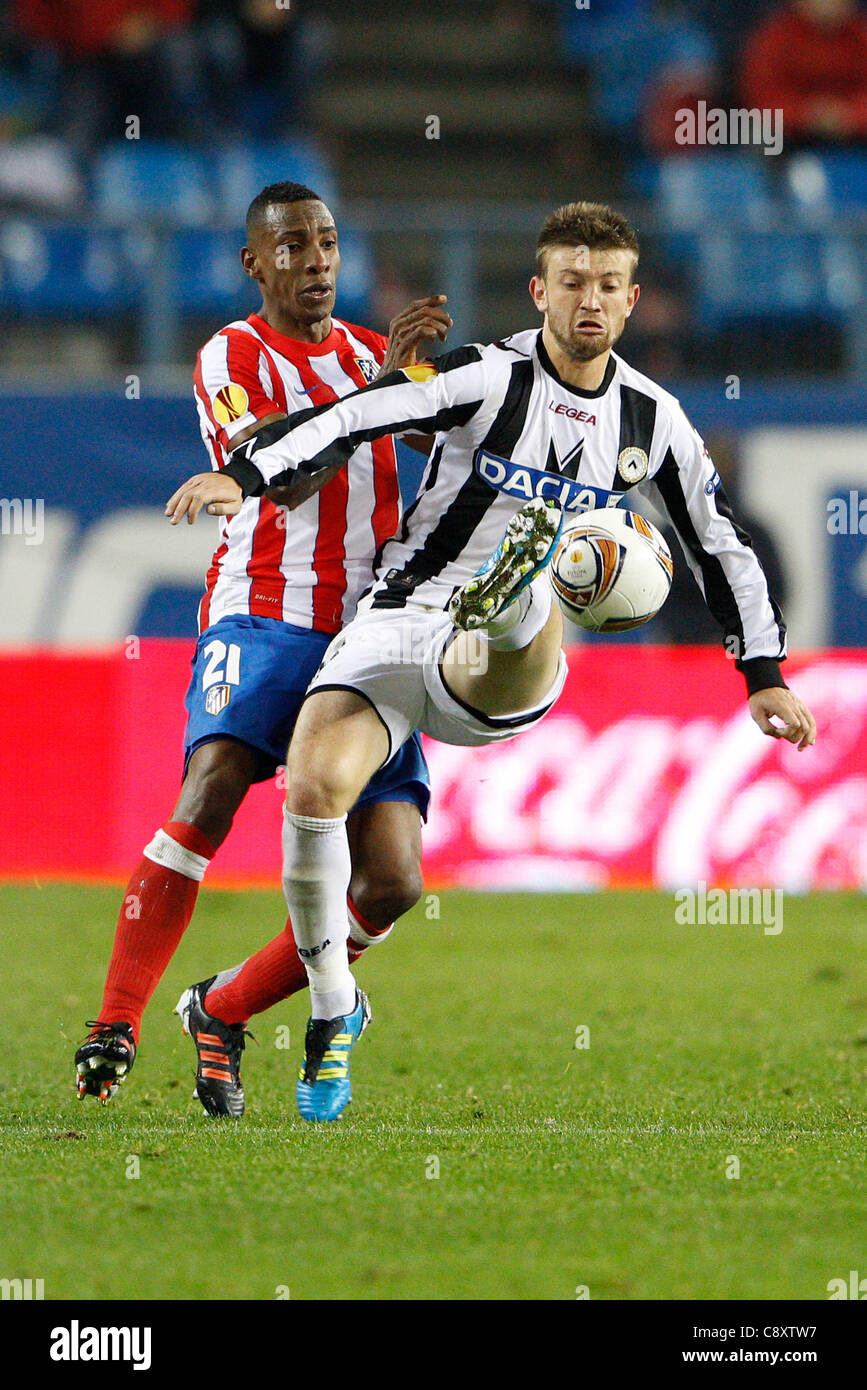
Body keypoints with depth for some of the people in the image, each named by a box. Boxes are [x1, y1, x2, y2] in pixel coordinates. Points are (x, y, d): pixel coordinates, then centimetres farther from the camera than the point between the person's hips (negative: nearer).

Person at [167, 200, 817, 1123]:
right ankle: (333, 1012, -7)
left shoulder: (652, 422, 7)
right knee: (315, 783, -24)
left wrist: (766, 679, 17)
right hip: (399, 623, -2)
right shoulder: (489, 376, -6)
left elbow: (721, 548, 20)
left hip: (501, 679, 2)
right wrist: (244, 475, -32)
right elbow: (351, 421, -18)